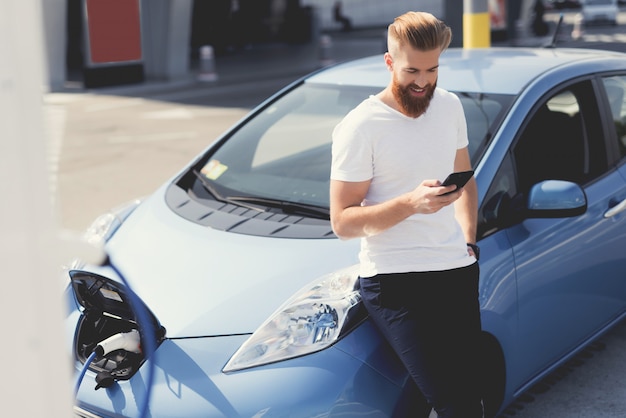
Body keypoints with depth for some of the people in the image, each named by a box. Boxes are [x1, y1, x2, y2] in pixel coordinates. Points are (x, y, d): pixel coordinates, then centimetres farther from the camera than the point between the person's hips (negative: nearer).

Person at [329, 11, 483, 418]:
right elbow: (342, 222, -12)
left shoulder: (450, 106, 10)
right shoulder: (360, 127, -10)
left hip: (458, 274, 6)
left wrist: (469, 241, 11)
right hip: (395, 281, -6)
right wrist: (411, 203, -24)